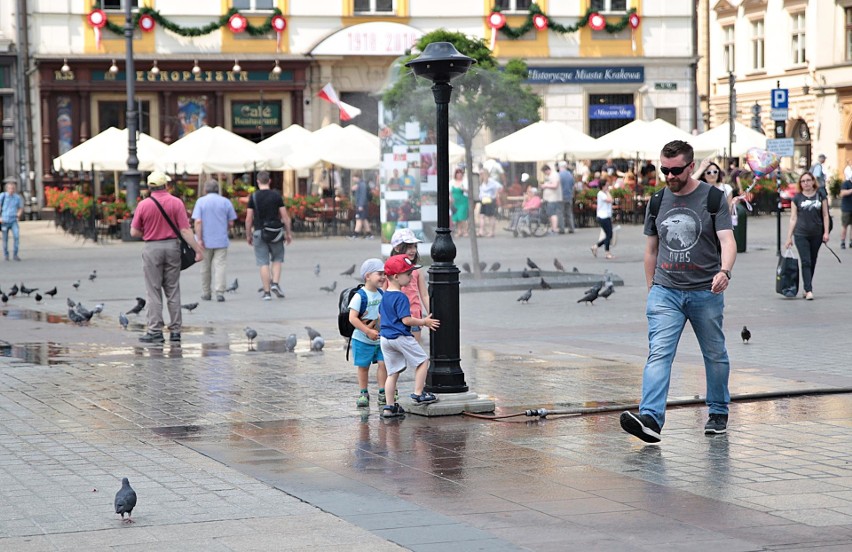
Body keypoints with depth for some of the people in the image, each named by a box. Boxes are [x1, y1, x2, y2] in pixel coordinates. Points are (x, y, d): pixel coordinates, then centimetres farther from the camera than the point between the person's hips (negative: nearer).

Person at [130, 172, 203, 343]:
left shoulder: (143, 205, -7)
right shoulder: (177, 203, -5)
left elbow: (134, 232, -2)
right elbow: (185, 230, -9)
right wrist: (198, 249, -6)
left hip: (152, 249, -2)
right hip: (172, 246, 2)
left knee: (154, 292, 3)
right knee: (173, 290, 9)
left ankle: (155, 331, -1)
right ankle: (175, 330, 9)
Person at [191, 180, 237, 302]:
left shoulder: (201, 201, -2)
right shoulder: (226, 202, 3)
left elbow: (198, 221, -11)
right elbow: (231, 223, 4)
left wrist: (199, 239, -11)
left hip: (206, 241, 0)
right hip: (221, 240, 0)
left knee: (205, 267, 12)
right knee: (220, 266, -2)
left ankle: (206, 293, 20)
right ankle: (220, 292, -15)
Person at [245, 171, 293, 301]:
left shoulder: (253, 197, -2)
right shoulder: (276, 195, -1)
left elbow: (248, 218, -3)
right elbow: (285, 216, -2)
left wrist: (248, 235, 8)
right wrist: (288, 233, 7)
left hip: (259, 232, 0)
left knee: (263, 263, 2)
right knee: (277, 259, 17)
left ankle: (266, 292, 1)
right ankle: (275, 283, -2)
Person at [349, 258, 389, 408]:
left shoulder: (382, 294, 2)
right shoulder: (360, 296, -17)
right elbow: (352, 318, -21)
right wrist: (368, 331, -24)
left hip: (380, 338, 4)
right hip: (362, 340, -4)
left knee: (383, 363, -2)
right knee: (363, 366, 7)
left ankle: (383, 393, 6)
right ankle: (363, 394, 19)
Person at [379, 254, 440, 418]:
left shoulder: (385, 296, 10)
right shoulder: (401, 297, -18)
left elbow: (381, 316, 21)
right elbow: (406, 320, -22)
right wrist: (424, 322, -10)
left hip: (385, 337, 9)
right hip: (401, 337, -9)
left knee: (393, 372, 12)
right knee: (423, 360, 7)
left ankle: (389, 406, 10)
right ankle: (418, 394, 5)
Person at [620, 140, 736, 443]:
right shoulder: (657, 201, 8)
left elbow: (727, 241, -12)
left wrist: (724, 271, -31)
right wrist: (651, 290, 16)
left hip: (706, 293, -2)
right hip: (665, 292, 2)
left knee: (715, 355, 11)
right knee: (658, 353, -14)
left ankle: (718, 413, 30)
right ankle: (650, 419, -27)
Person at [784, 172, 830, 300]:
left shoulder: (820, 196, 4)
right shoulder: (797, 198, 2)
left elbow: (825, 215, 7)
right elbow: (793, 218, 4)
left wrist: (826, 232, -1)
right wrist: (789, 237, 1)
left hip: (816, 235, 2)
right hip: (801, 235, -2)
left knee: (812, 263, 9)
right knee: (806, 262, -9)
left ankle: (807, 288, 20)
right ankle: (809, 290, -12)